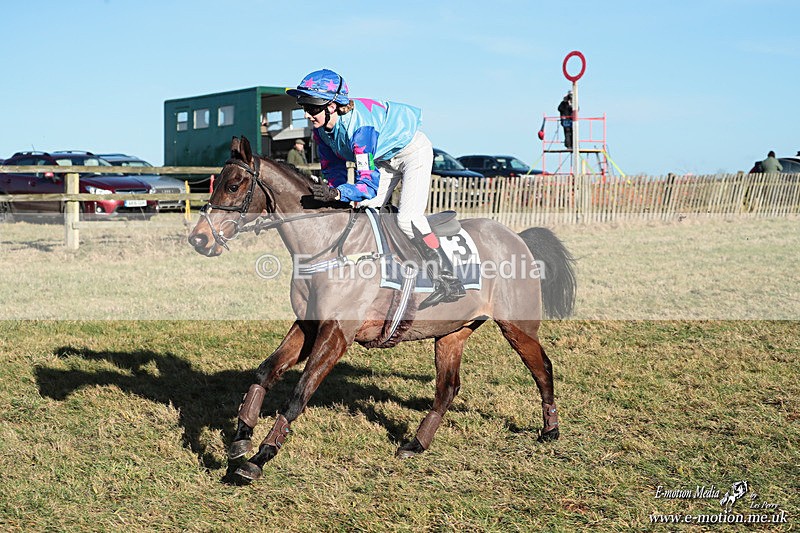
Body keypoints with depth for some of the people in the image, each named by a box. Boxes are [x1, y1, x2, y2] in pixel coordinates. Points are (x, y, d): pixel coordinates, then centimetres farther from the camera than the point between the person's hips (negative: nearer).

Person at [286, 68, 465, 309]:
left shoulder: (360, 127, -39)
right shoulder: (321, 129, -13)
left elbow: (369, 183, -40)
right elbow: (334, 171, -2)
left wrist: (336, 194, -55)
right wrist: (327, 196, -20)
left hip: (413, 151, -9)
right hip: (384, 158, 9)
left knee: (408, 218, -22)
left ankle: (449, 282, -15)